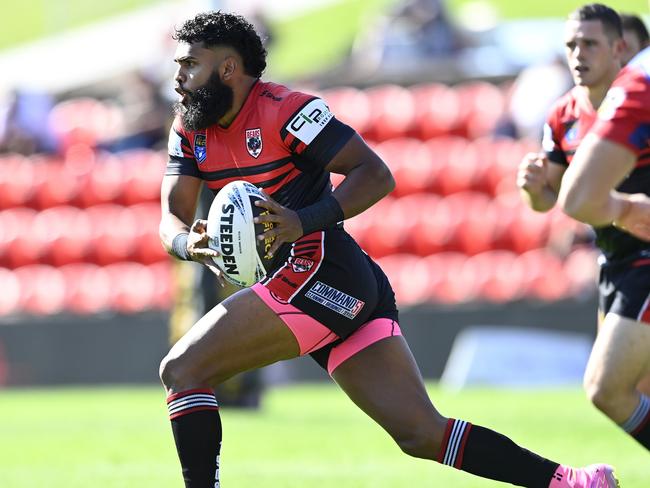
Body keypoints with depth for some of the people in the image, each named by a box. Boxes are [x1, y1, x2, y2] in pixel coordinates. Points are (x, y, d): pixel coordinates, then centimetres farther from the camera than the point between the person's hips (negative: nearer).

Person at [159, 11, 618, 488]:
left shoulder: (284, 109, -9)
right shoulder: (190, 130, 14)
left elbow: (376, 175, -11)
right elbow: (172, 219, 8)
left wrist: (303, 221, -24)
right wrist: (190, 243, -16)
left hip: (323, 269, -8)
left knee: (182, 371, -12)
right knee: (422, 433, 0)